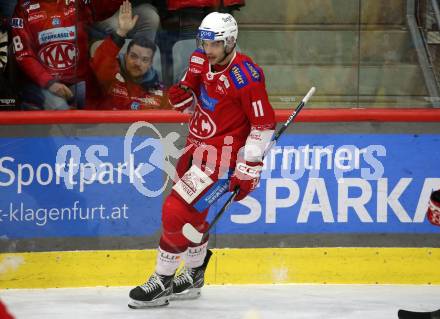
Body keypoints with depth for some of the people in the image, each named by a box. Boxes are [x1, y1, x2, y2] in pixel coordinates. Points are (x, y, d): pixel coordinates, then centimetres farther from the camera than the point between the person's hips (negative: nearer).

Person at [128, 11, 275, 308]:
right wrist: (182, 95, -8)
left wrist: (248, 170, -17)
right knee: (191, 213, 21)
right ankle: (193, 276, 41)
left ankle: (162, 282, -1)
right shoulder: (202, 61, 1)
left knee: (177, 212, -14)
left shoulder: (246, 76, -22)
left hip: (220, 158, -9)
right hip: (197, 149, 9)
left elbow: (264, 125, -18)